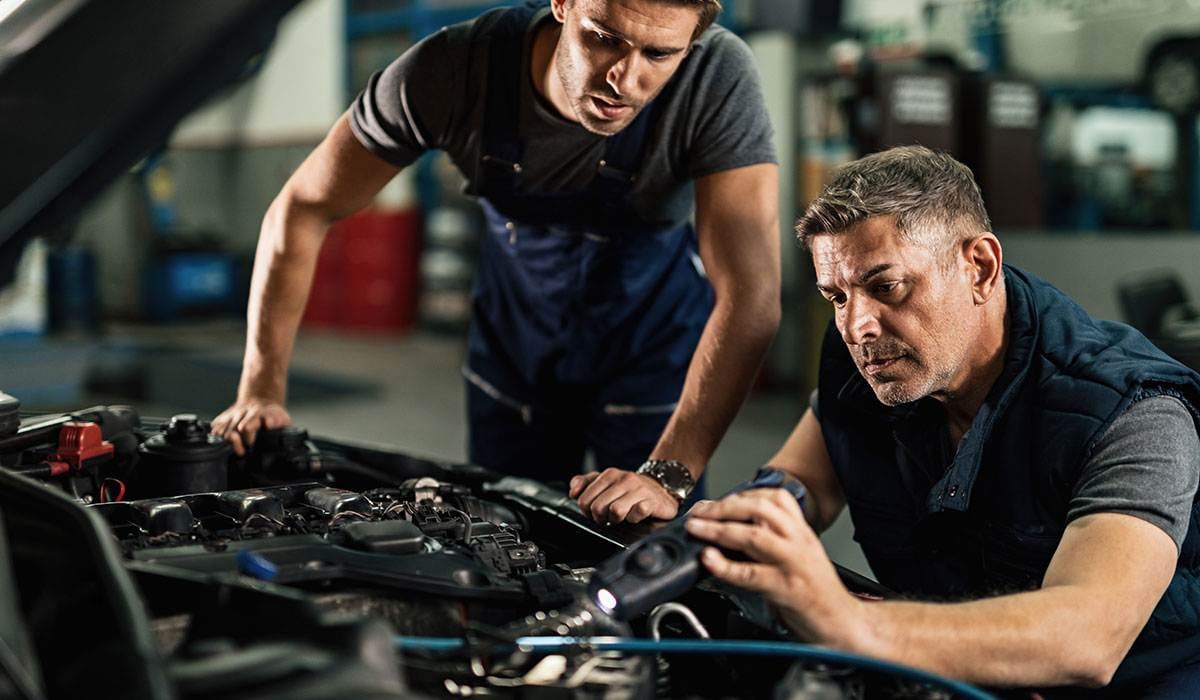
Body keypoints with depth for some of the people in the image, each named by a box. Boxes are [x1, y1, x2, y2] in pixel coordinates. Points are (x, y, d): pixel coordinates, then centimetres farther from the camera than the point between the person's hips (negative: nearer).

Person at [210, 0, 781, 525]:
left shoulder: (719, 79, -34)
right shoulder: (455, 69, -29)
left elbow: (750, 297, -38)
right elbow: (303, 207, -17)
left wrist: (669, 475, -47)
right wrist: (261, 391, -18)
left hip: (653, 343, -2)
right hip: (515, 329, 2)